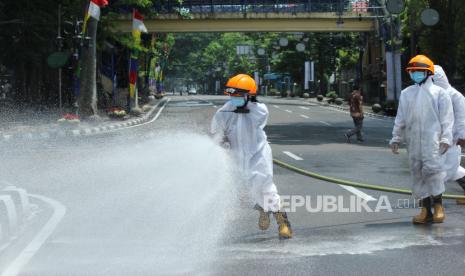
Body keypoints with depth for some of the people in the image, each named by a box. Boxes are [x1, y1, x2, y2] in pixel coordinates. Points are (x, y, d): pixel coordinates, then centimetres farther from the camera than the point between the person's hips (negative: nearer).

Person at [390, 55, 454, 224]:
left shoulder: (439, 93, 3)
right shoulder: (406, 94, 16)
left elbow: (446, 118, -2)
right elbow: (400, 119, 18)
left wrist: (446, 138, -11)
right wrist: (396, 138, 12)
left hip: (432, 138, -5)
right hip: (413, 140, 5)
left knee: (432, 169, -17)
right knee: (418, 173, 6)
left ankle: (438, 204, 1)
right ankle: (426, 210, 13)